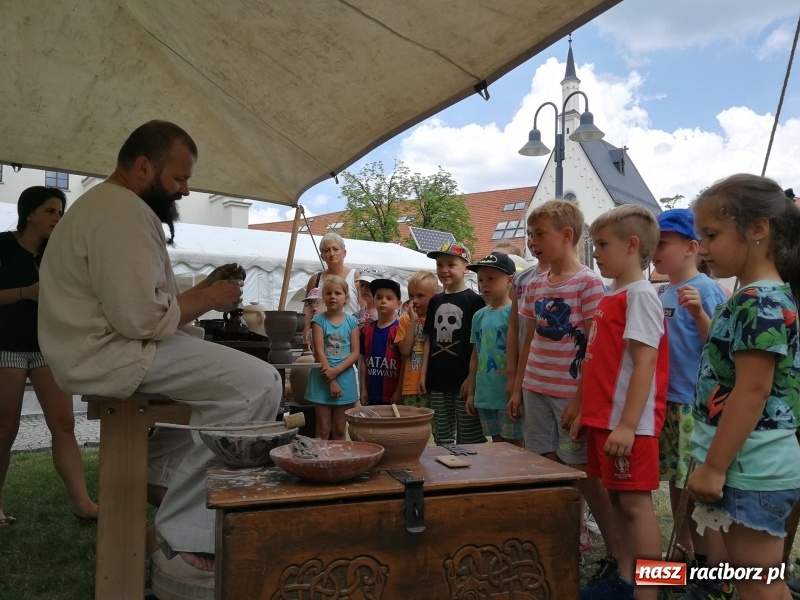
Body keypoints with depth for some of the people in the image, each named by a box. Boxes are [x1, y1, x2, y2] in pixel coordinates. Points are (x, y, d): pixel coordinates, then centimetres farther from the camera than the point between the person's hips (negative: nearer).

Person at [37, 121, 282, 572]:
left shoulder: (109, 204, 19)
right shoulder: (123, 213, -17)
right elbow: (142, 318, -25)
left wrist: (202, 291, 8)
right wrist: (208, 299, -9)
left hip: (111, 344, 12)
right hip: (111, 354, -12)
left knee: (238, 364, 18)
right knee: (259, 383, -21)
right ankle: (188, 532, -13)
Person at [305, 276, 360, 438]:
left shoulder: (351, 322, 3)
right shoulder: (319, 320, -2)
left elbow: (355, 353, -1)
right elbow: (319, 352, -8)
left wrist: (335, 371, -15)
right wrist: (331, 381, -13)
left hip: (344, 378, 2)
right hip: (322, 379, -2)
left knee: (339, 429, 10)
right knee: (323, 429, 3)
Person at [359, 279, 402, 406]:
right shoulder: (367, 330, 8)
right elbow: (364, 360, 11)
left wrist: (399, 391, -10)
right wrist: (363, 388, 8)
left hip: (392, 395, -5)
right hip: (372, 393, 5)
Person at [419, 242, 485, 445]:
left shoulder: (474, 301, -6)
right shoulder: (435, 301, 11)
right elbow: (429, 340, 13)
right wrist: (423, 373, 8)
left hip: (463, 380, -5)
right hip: (438, 381, 6)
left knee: (470, 439, 0)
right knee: (442, 438, 13)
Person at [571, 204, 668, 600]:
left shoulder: (640, 294, -12)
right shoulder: (611, 296, 14)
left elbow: (644, 364, -19)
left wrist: (628, 424, -23)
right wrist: (586, 412, 18)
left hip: (627, 423, -9)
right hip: (604, 417, 9)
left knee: (635, 502, -1)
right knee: (617, 497, 15)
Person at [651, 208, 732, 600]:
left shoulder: (705, 289, -13)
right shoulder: (666, 292, 11)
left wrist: (699, 312, -32)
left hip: (696, 404, -8)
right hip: (668, 400, 8)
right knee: (677, 481, 17)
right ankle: (685, 553, 33)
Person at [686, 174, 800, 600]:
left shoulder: (758, 302, -19)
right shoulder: (762, 298, 11)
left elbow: (753, 390, -23)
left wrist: (713, 466, -21)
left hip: (748, 468, -10)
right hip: (751, 466, 10)